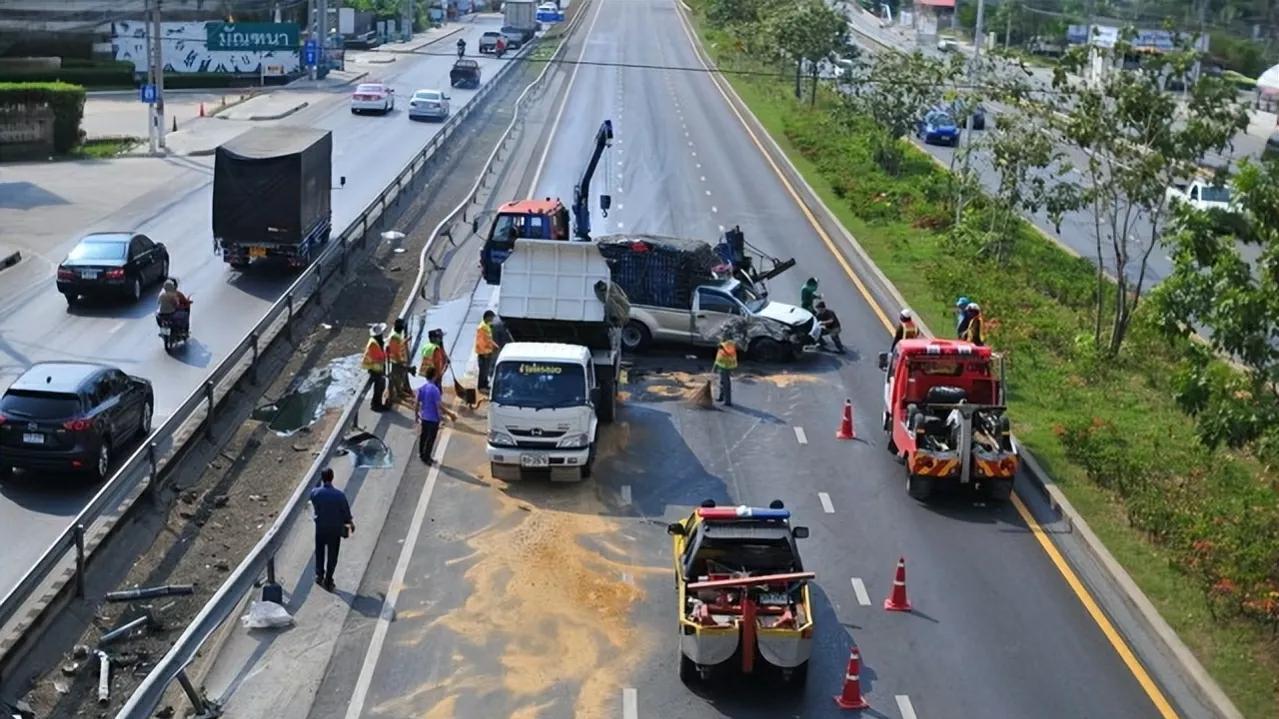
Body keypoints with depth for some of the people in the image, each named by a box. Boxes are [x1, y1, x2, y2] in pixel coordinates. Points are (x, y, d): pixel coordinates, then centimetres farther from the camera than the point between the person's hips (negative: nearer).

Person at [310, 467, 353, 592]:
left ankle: (319, 576, 34)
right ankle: (328, 581, 20)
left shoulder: (314, 493, -17)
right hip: (335, 529, -1)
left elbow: (315, 507, -1)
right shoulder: (339, 494, -22)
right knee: (332, 556, 13)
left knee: (319, 553, 24)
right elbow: (346, 511, -10)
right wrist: (350, 523, 9)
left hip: (320, 528, 1)